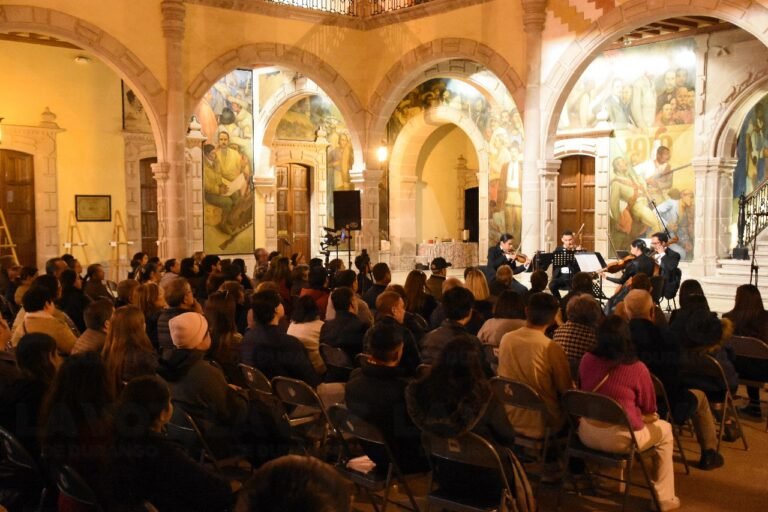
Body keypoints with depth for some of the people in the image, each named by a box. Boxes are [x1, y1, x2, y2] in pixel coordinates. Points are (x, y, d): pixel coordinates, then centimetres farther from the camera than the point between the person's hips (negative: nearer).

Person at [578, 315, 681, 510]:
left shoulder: (587, 359, -5)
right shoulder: (637, 368, -16)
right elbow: (649, 409, -2)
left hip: (587, 434, 5)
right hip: (620, 439, -5)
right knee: (665, 429, 22)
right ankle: (664, 497, 26)